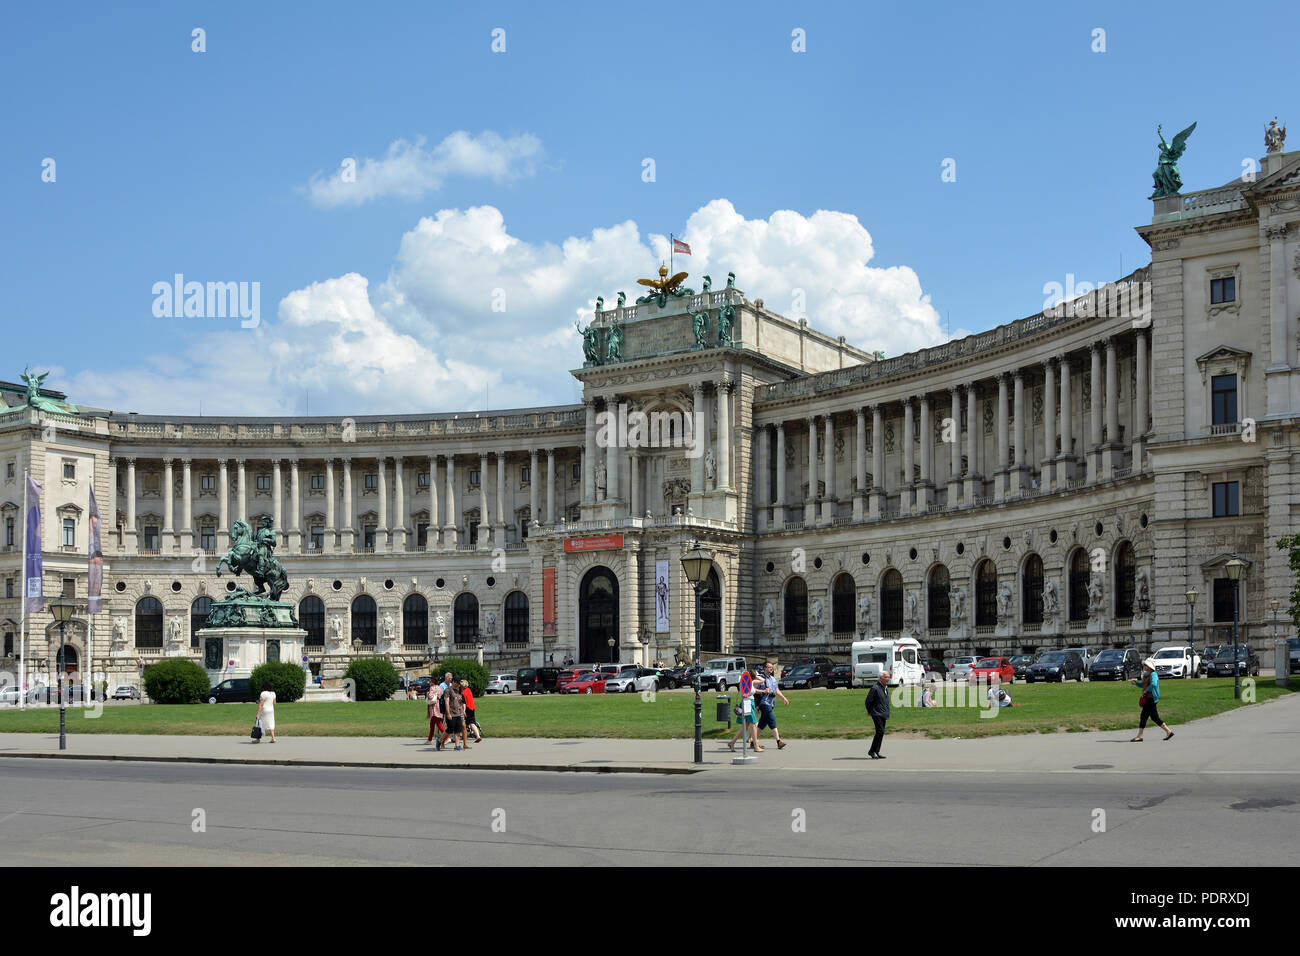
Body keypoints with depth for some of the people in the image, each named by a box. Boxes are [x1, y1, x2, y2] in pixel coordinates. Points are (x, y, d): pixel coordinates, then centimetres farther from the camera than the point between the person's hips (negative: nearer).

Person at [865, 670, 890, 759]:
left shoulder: (886, 687, 13)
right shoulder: (875, 687, -15)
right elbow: (868, 700, -11)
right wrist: (869, 711, 0)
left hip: (883, 714, 9)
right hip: (877, 714, -9)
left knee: (881, 733, 9)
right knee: (880, 731, -14)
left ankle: (876, 752, 16)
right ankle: (872, 751, -6)